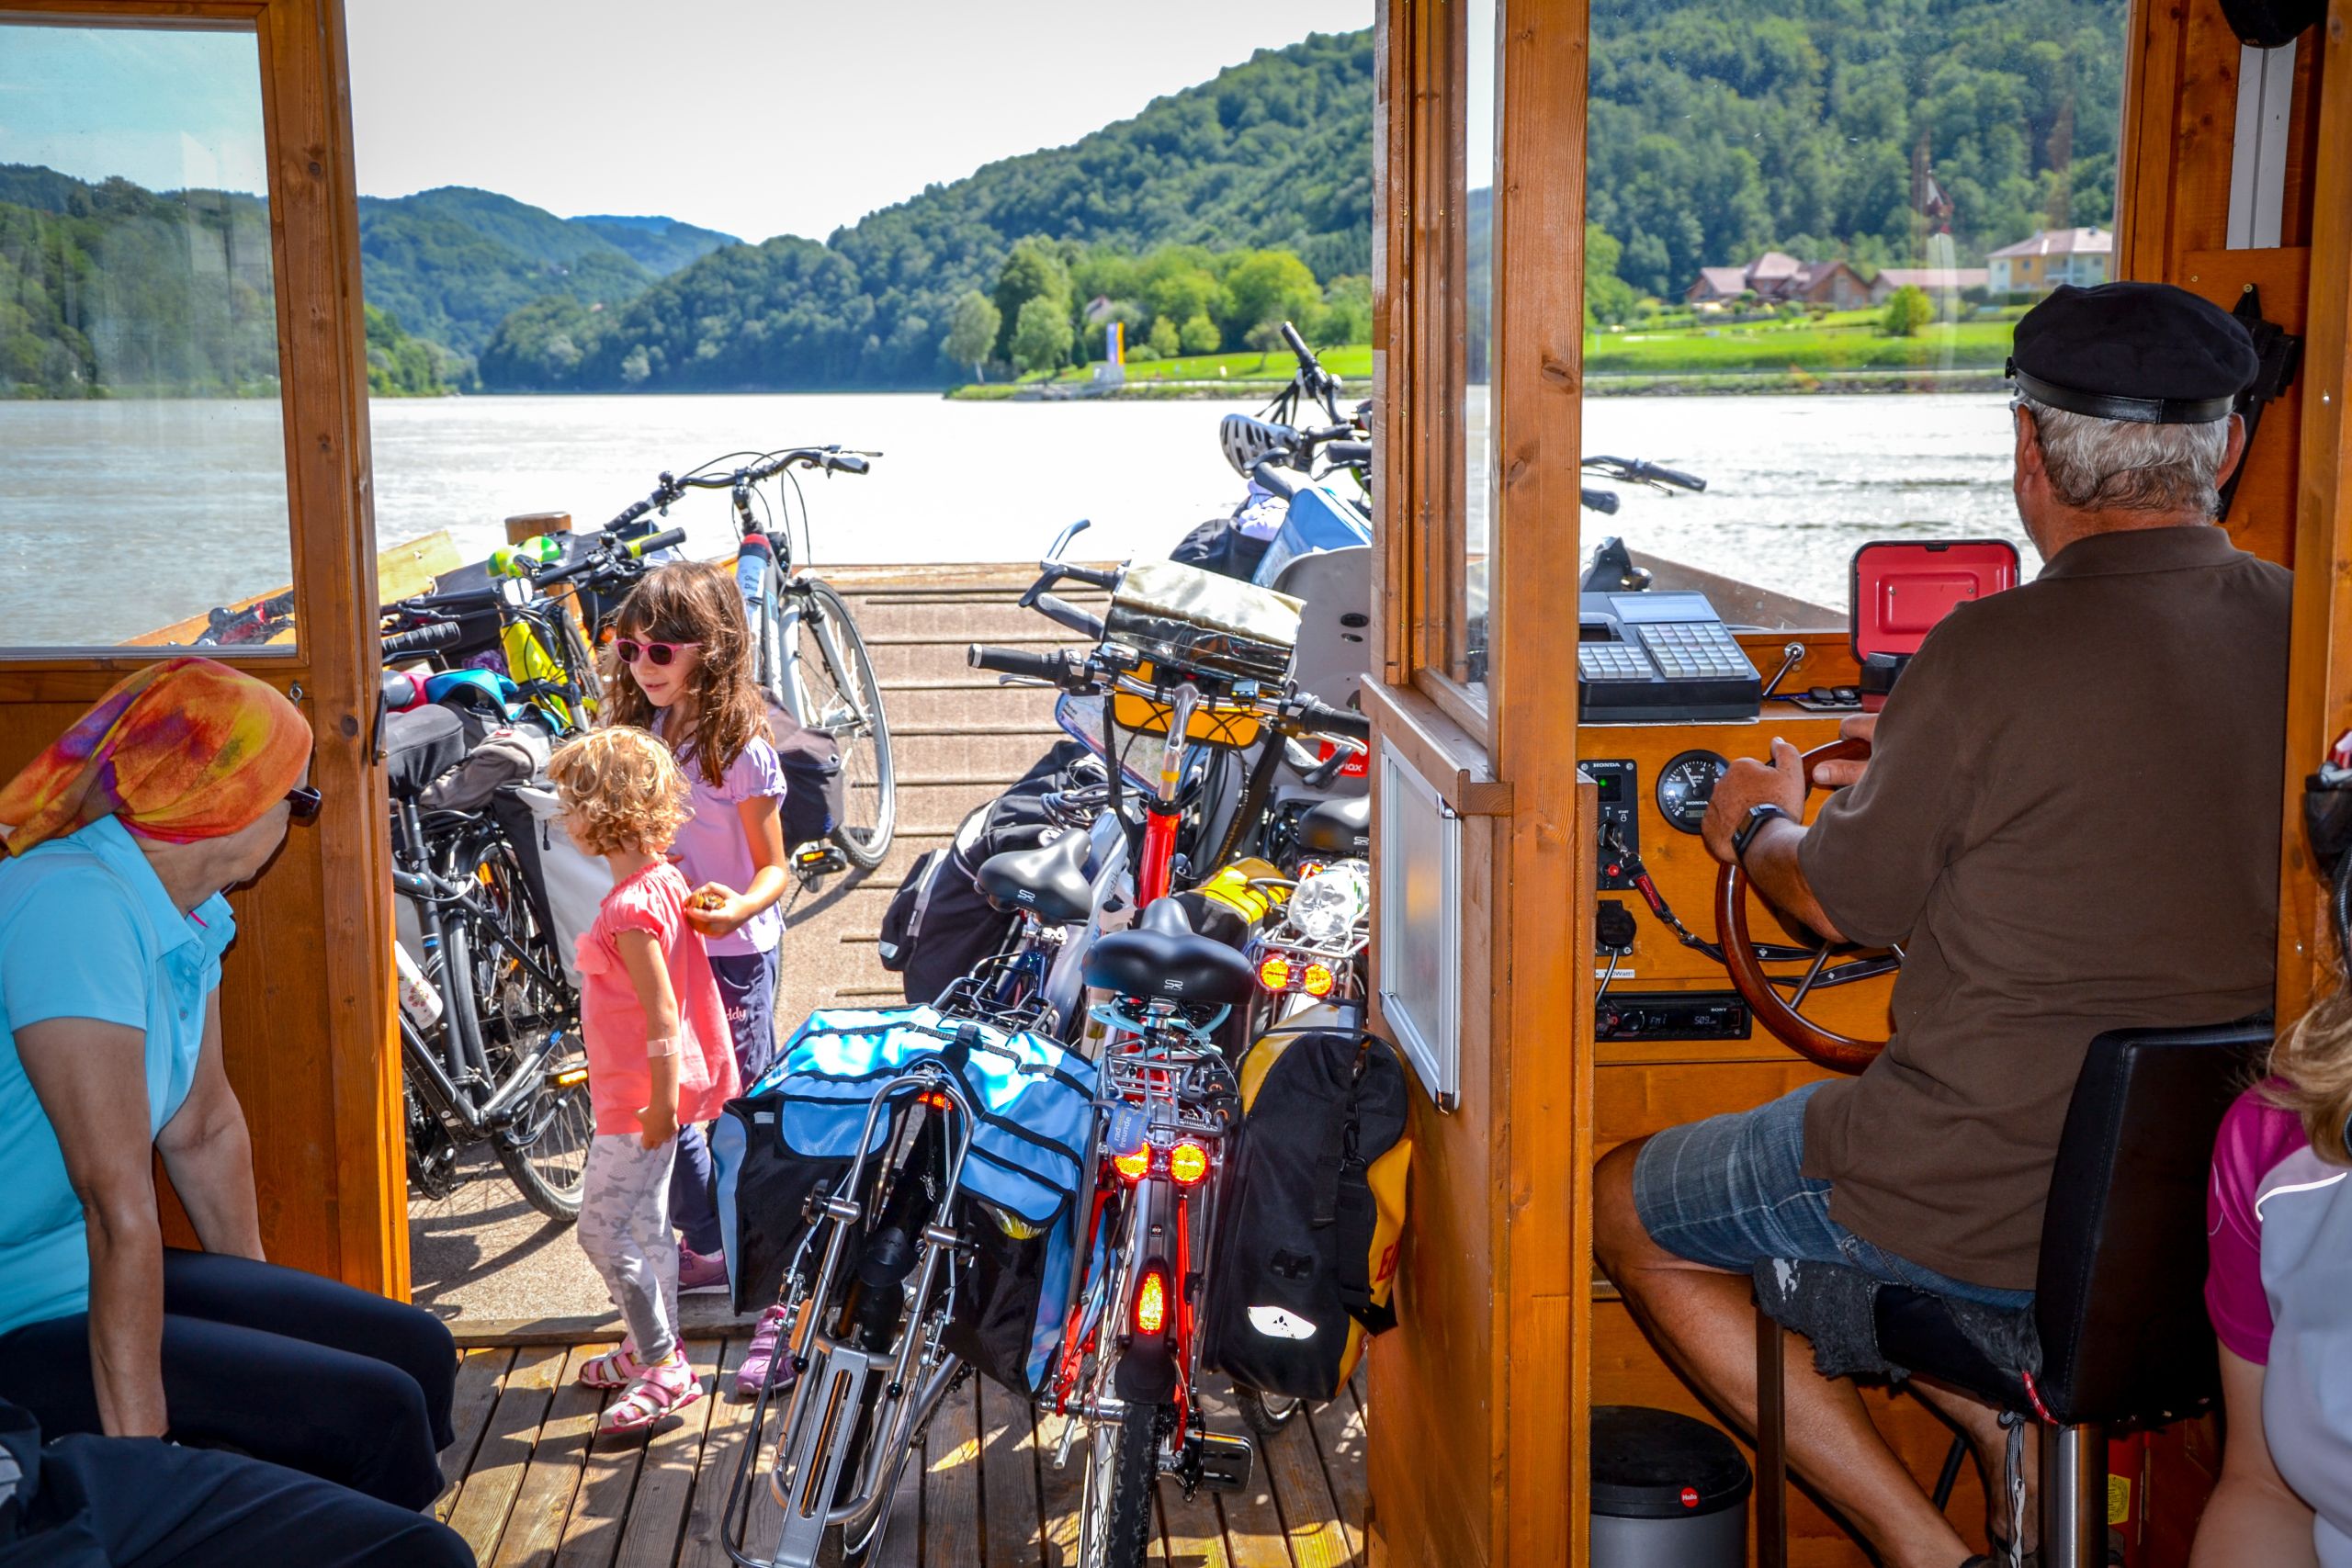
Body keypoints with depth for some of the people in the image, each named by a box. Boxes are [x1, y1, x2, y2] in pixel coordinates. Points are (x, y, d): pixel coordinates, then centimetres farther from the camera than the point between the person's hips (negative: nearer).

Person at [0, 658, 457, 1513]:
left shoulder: (191, 916, 4)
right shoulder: (74, 906, -26)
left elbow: (204, 1126, 14)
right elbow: (119, 1201, -27)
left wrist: (259, 1309, 19)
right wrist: (140, 1447, -25)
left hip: (86, 1272, 10)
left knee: (417, 1352, 6)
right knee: (376, 1415, -17)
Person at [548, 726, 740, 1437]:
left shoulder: (631, 906, -24)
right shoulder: (663, 880, 6)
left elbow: (662, 1014, -24)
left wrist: (661, 1100, -21)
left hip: (640, 1095, -10)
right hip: (651, 1090, 10)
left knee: (601, 1227, -4)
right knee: (644, 1220, 19)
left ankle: (663, 1367, 3)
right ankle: (654, 1346, 32)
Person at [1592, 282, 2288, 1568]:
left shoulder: (1993, 653, -21)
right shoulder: (2301, 634, -2)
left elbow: (1846, 902, -8)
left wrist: (1757, 825, 13)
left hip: (1994, 1197, -7)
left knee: (1626, 1211, 15)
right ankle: (2026, 1437, 15)